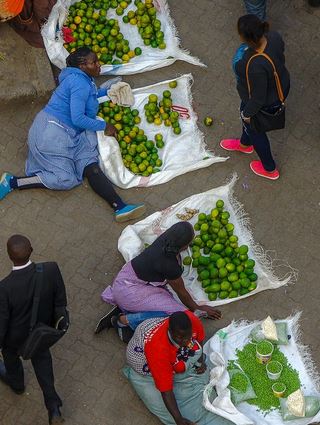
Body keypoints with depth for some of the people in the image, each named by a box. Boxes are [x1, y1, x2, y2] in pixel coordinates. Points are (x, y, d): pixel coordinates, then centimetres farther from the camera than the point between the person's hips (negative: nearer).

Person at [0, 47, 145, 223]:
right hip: (51, 131, -9)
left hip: (69, 134, 9)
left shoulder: (84, 79, 16)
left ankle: (120, 208, -30)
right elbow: (78, 118, -20)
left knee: (91, 167, -12)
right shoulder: (80, 82, -14)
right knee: (66, 179, -17)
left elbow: (90, 95, 41)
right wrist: (104, 126, -9)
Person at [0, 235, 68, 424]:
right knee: (41, 357, 33)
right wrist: (59, 317, 8)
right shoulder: (51, 270, -33)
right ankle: (54, 407, 34)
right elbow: (60, 300, -14)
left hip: (16, 335, -2)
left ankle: (16, 381, 65)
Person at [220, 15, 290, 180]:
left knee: (254, 129, 25)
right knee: (245, 111, 35)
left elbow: (258, 98, -29)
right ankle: (245, 144, 68)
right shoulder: (273, 36, -24)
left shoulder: (256, 66, -45)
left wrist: (247, 114, -10)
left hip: (263, 104, -7)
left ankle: (270, 169, 52)